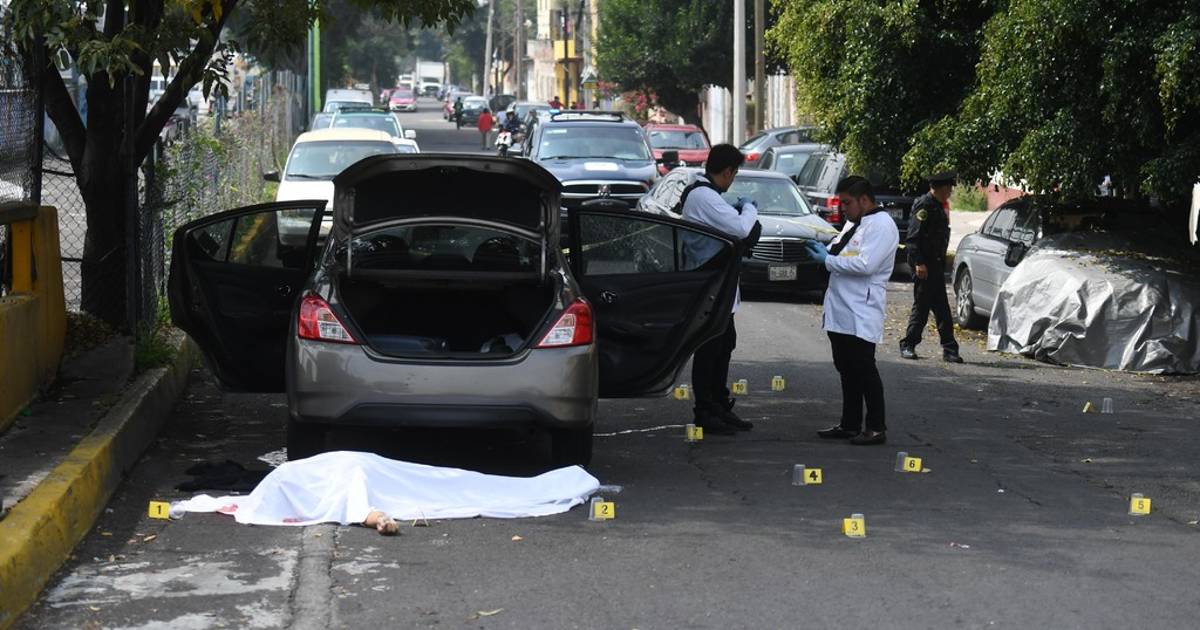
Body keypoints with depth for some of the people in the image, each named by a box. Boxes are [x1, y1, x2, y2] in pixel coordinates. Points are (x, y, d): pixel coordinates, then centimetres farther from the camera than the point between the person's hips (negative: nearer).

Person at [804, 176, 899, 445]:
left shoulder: (881, 225, -12)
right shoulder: (853, 223, 18)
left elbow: (865, 264, -22)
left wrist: (827, 260, -15)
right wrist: (824, 250, 7)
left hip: (861, 314, -9)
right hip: (840, 312, 9)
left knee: (863, 370, -5)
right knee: (847, 370, 13)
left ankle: (876, 428, 2)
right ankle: (850, 425, 21)